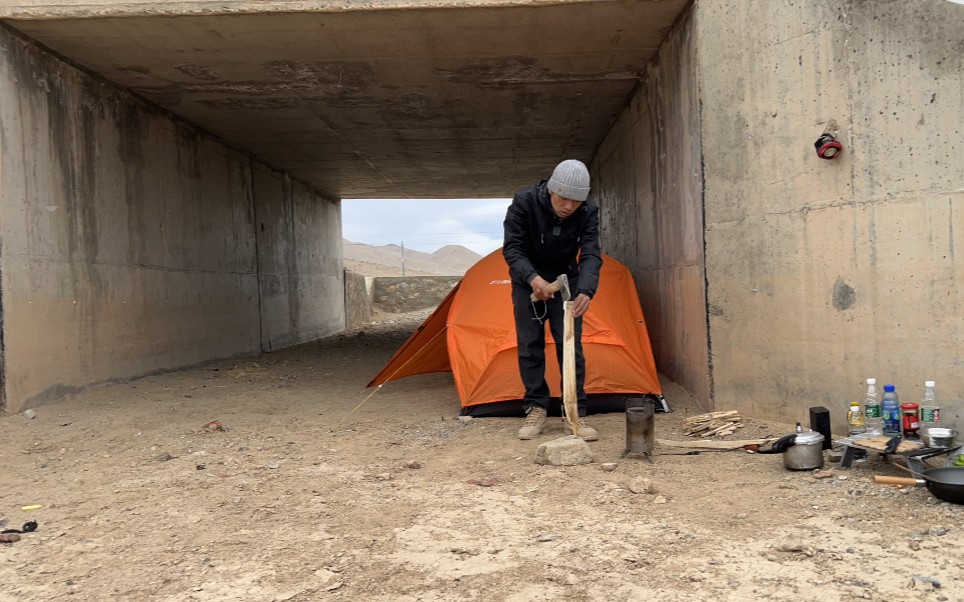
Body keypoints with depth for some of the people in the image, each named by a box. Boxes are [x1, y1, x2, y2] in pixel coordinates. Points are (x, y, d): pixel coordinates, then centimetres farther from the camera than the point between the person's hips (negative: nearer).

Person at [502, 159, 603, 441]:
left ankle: (575, 415, 0)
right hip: (528, 280, -1)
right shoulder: (524, 201, -27)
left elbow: (591, 254, -27)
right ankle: (536, 409, 11)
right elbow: (512, 248, -23)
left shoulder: (588, 212, -23)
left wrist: (586, 290, -46)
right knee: (530, 345, -1)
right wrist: (532, 278, -39)